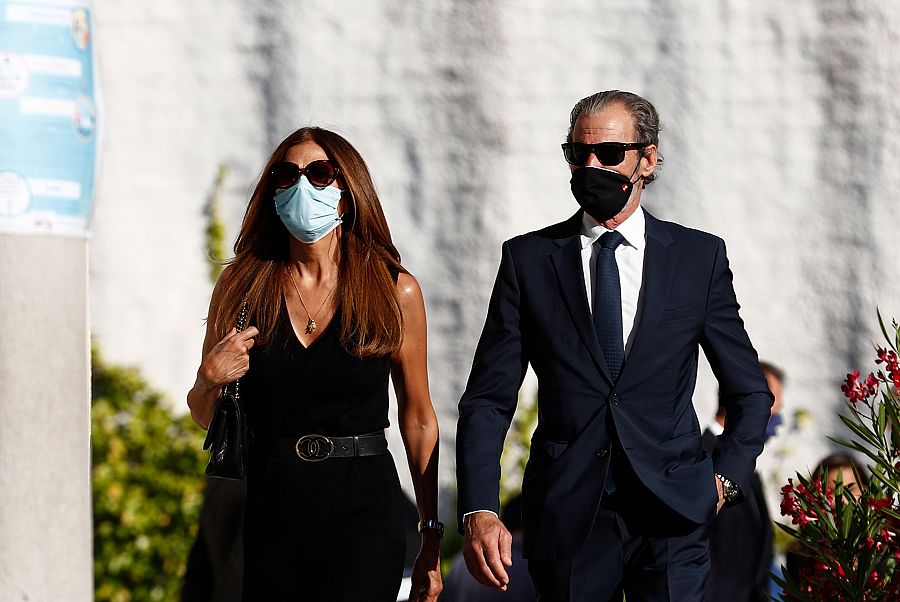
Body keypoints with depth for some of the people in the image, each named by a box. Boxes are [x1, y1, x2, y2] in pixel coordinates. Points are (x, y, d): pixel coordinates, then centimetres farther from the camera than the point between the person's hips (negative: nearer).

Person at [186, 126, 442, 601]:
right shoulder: (241, 285, 5)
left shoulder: (395, 291, 2)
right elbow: (204, 417, 14)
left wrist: (431, 541, 6)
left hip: (365, 514, -2)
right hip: (271, 517, 2)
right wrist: (210, 379, -9)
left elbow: (418, 421, 8)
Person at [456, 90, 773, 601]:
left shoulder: (701, 257, 6)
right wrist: (479, 512, -12)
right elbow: (488, 398, 0)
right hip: (566, 516, 0)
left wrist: (726, 479, 0)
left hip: (671, 518, 0)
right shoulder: (527, 259, 5)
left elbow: (750, 392, 14)